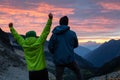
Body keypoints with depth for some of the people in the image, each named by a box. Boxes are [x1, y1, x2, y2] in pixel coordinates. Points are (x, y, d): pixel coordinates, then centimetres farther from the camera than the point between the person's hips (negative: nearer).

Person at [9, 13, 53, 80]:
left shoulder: (24, 44, 0)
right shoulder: (39, 42, -9)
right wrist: (50, 19, -6)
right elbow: (46, 31, -8)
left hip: (31, 72, 3)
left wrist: (11, 28, 29)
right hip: (42, 70, -3)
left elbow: (17, 36, 15)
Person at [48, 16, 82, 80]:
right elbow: (75, 45, 11)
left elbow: (50, 47, -4)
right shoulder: (72, 33, -3)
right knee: (77, 72, 25)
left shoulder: (54, 34, -3)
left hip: (59, 60, 0)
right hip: (69, 59, 0)